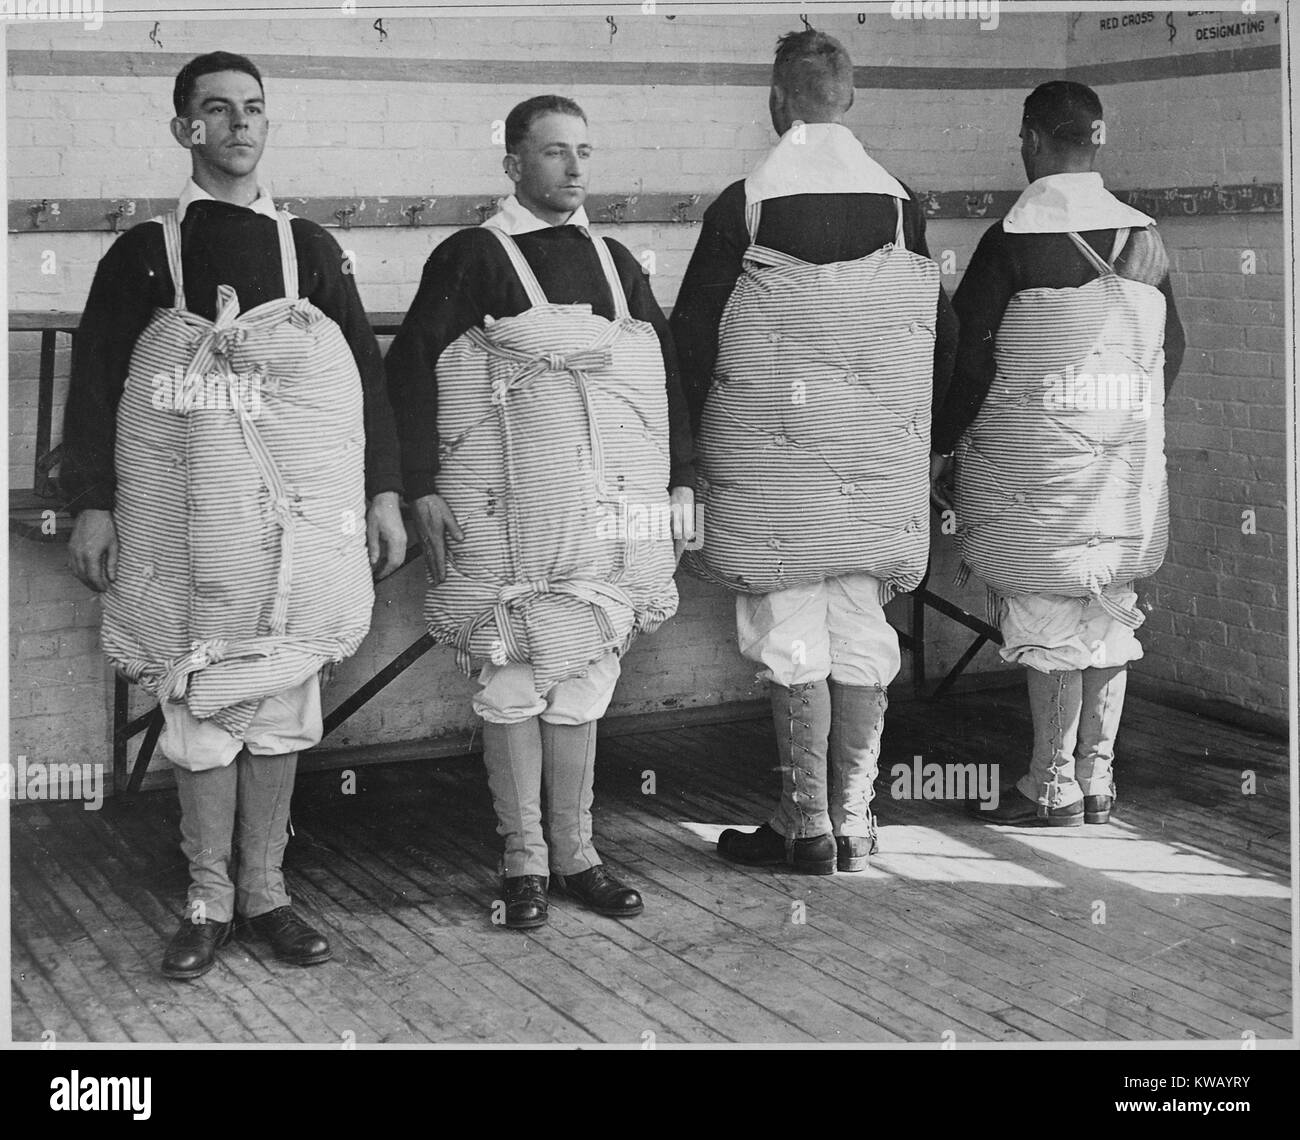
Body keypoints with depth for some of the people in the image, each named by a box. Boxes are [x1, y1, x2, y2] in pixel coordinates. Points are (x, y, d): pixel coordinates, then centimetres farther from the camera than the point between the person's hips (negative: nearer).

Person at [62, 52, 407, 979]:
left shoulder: (308, 246, 11)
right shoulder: (144, 251, 6)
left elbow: (366, 369, 11)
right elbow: (95, 377, 5)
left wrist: (385, 492, 4)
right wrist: (92, 504, -3)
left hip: (298, 511, 1)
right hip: (186, 513, -1)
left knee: (280, 697, 5)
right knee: (200, 700, 2)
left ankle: (265, 890, 16)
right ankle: (209, 900, 12)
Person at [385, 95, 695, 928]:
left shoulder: (614, 261, 15)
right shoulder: (472, 257, 1)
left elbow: (669, 375, 18)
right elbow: (411, 367, -3)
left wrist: (680, 484, 12)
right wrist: (424, 489, -9)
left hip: (611, 509, 4)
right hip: (509, 513, -4)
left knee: (584, 680, 9)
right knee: (515, 681, 0)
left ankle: (575, 851, 19)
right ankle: (525, 859, 12)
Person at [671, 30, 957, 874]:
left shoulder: (743, 205, -7)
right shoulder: (900, 203, 3)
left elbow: (694, 333, -4)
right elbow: (943, 334, 7)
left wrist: (707, 433, 10)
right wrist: (910, 430, 19)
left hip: (772, 454, -3)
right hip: (879, 457, 4)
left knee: (791, 636, 3)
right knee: (861, 631, 10)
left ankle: (807, 826, 7)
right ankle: (854, 819, 15)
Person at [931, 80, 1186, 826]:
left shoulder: (1012, 241, -12)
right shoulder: (1144, 236, 5)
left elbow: (970, 357, -11)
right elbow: (1173, 348, 11)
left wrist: (942, 447, -1)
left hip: (1038, 449, -5)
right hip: (1128, 450, 5)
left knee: (1047, 611, 1)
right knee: (1109, 604, 12)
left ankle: (1055, 787, 6)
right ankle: (1098, 779, 19)